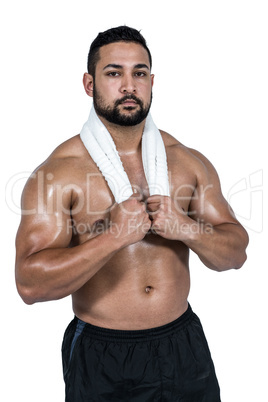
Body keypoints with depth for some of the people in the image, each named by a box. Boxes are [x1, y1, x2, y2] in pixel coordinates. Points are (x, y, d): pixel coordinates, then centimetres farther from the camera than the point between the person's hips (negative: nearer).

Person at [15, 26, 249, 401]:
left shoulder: (189, 162, -1)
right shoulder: (57, 172, -13)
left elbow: (236, 253, 2)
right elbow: (30, 284, -19)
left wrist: (186, 228, -18)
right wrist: (117, 235, -25)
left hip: (183, 344, 4)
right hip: (101, 357, -3)